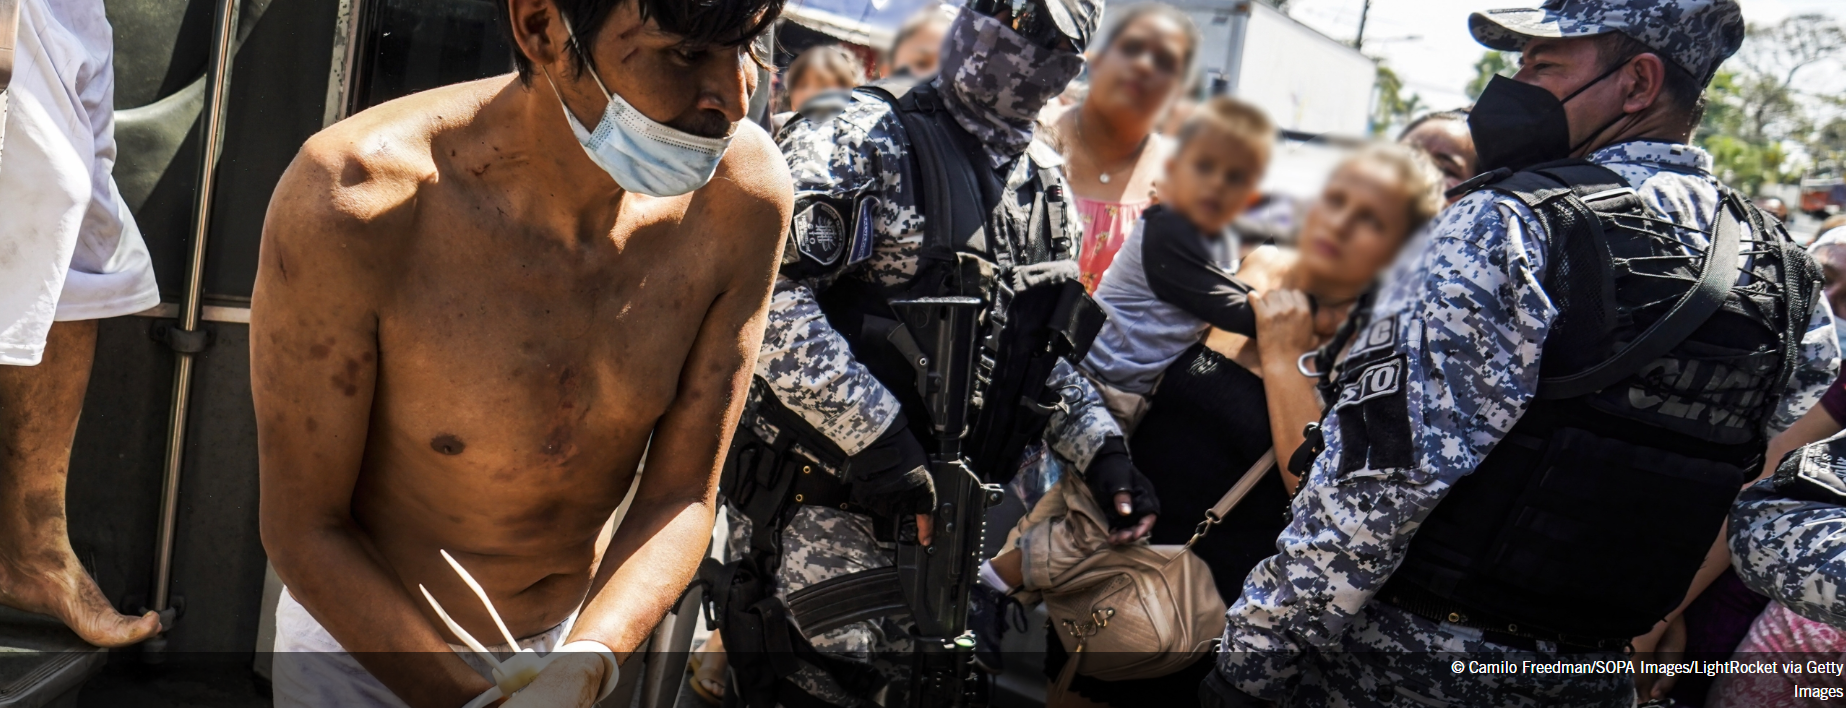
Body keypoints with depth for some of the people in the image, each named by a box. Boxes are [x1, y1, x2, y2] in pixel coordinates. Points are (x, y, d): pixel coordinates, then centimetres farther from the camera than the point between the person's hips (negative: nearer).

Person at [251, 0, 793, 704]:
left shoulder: (744, 192, -22)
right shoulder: (350, 200, -29)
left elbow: (680, 495, -13)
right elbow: (303, 530, -18)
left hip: (576, 630, 3)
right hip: (364, 641, -2)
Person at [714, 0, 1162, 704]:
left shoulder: (1044, 183, 11)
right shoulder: (866, 135, -11)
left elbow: (1042, 345, 21)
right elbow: (764, 292, -23)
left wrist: (1100, 448, 8)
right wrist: (874, 431, -25)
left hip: (942, 506, 7)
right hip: (826, 501, -7)